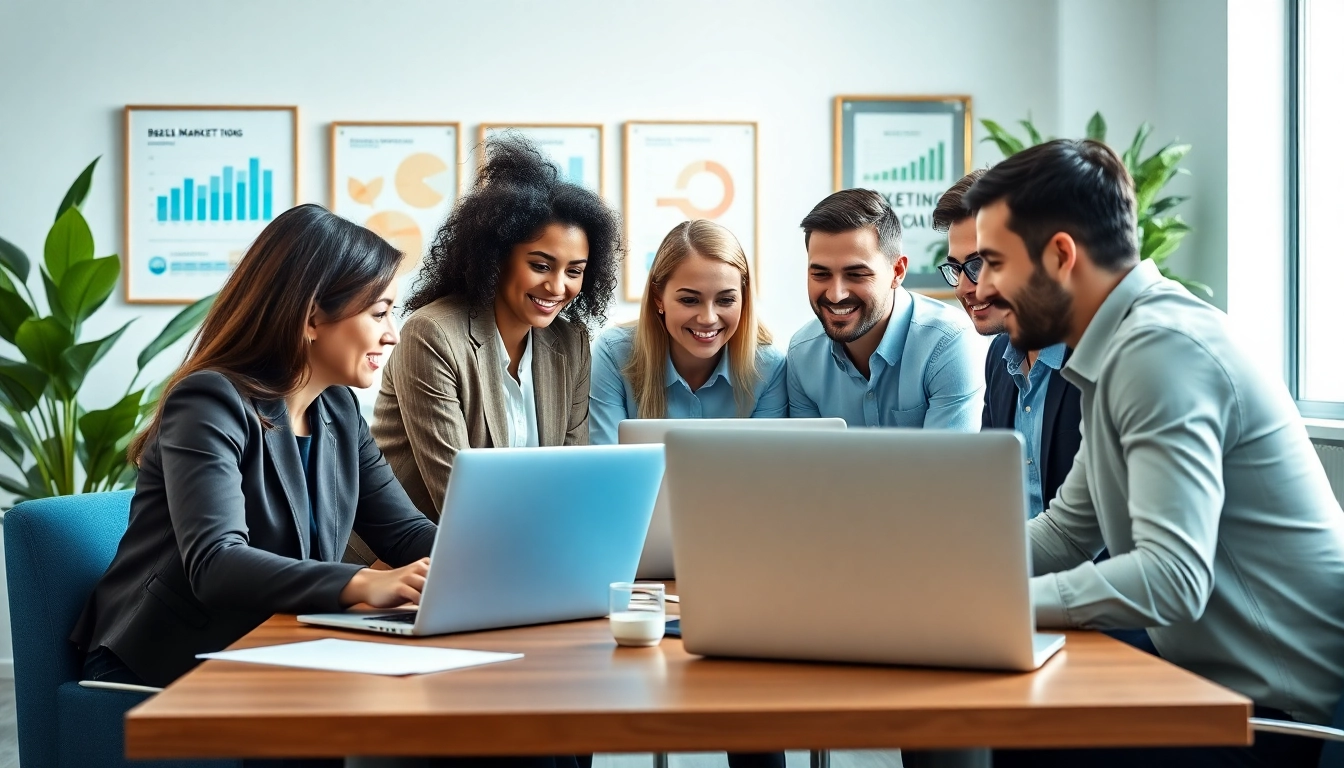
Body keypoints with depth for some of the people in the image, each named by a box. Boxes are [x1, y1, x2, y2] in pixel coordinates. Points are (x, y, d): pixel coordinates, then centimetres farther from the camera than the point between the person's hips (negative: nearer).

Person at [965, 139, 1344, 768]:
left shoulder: (1161, 349, -20)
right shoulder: (1119, 347, 10)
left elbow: (1172, 578, -28)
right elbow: (1068, 531, 16)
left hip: (1268, 716, -9)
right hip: (1211, 677, 9)